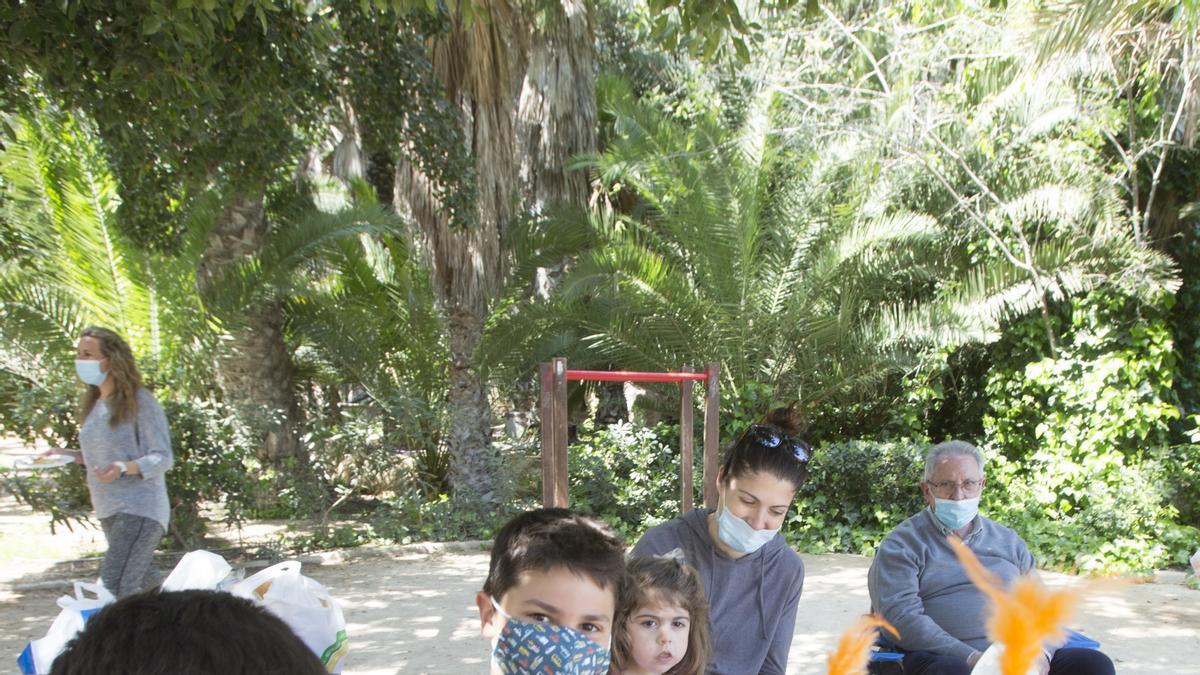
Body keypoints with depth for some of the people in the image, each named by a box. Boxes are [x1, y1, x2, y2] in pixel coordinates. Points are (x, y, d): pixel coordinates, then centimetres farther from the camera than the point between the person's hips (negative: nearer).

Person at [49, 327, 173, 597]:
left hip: (139, 509, -9)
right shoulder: (95, 404, 12)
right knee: (145, 585, 18)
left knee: (114, 591, -19)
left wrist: (123, 468, -31)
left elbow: (161, 458, -14)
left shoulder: (140, 402, -12)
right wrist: (68, 455, 4)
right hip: (109, 512, 9)